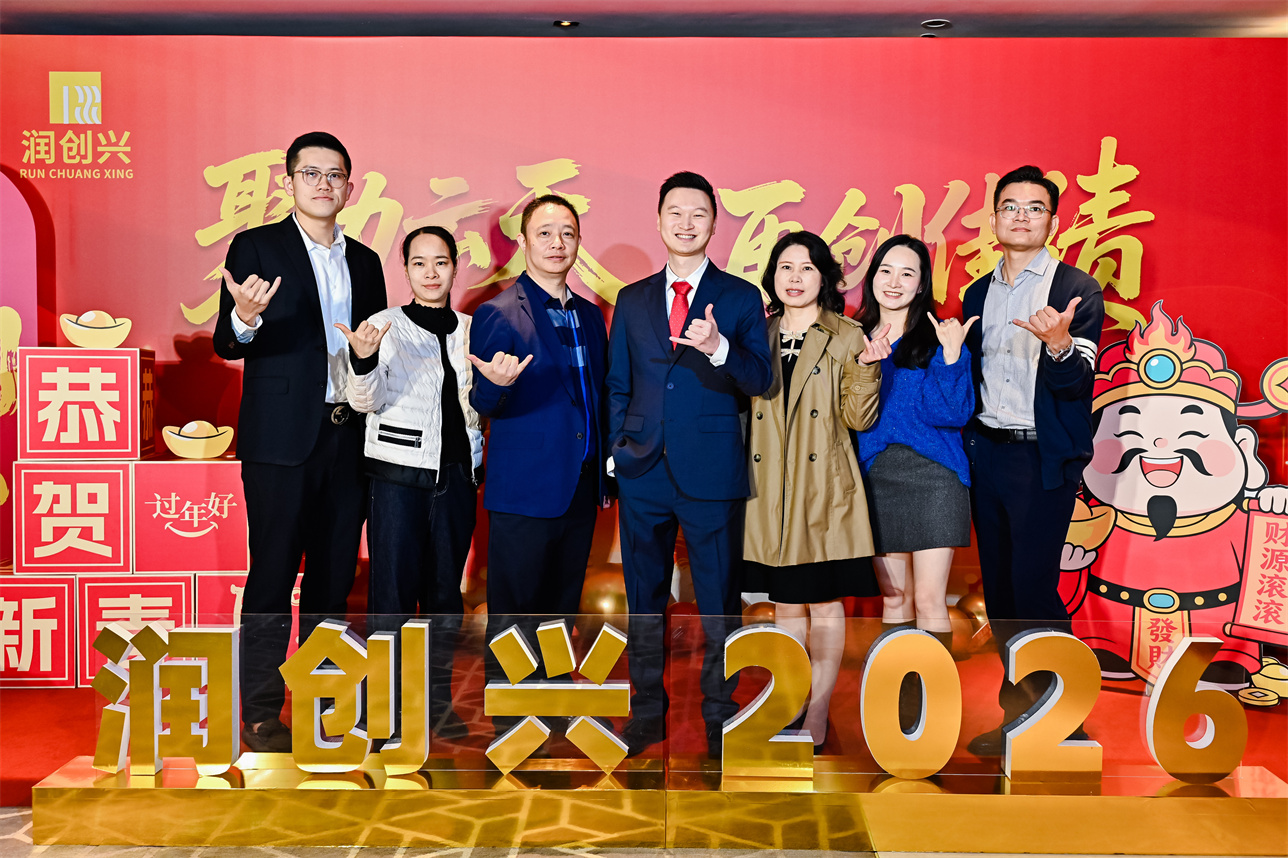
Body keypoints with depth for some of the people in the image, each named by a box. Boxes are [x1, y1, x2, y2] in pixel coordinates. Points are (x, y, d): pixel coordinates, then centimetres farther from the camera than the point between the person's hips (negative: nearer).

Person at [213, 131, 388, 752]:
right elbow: (227, 344, -7)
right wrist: (244, 320, -28)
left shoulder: (364, 260, 15)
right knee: (273, 572, -1)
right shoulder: (255, 247, 1)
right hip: (282, 438, -5)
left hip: (348, 438, 5)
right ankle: (261, 712, 8)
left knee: (335, 571, 10)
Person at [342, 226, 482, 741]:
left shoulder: (469, 330, 11)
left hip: (456, 475, 4)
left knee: (446, 588, 8)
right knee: (393, 587, -3)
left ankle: (438, 698, 19)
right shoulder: (386, 325, -1)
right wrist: (363, 359, -27)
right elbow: (366, 401, -9)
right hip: (398, 475, -4)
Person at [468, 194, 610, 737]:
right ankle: (508, 718, 14)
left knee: (562, 605, 14)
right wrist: (496, 384, -30)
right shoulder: (497, 314, -6)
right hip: (525, 487, -6)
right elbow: (483, 406, -8)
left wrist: (607, 468, 9)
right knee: (514, 608, 2)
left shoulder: (590, 316, 13)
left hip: (581, 486, 6)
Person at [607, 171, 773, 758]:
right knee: (643, 599, 11)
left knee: (718, 601, 2)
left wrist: (718, 348, -24)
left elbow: (759, 381, -6)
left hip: (712, 470, -3)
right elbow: (617, 386, 16)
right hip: (643, 470, 3)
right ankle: (647, 712, 24)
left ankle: (720, 716, 15)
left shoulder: (741, 298, 4)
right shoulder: (632, 300, 13)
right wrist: (619, 449, 6)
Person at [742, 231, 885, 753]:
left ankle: (818, 717, 11)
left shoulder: (846, 337, 3)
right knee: (785, 602, 9)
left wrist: (866, 368, -17)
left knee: (824, 601, 2)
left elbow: (859, 418, -1)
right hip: (770, 489, 3)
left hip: (824, 489, -3)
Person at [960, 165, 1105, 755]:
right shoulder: (978, 294, 13)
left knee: (1034, 587, -9)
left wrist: (1058, 341, -33)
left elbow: (1076, 382, -13)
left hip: (1043, 461, -6)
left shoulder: (1076, 290, -4)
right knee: (998, 589, 9)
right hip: (985, 455, 6)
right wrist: (967, 445, 10)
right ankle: (1022, 711, 23)